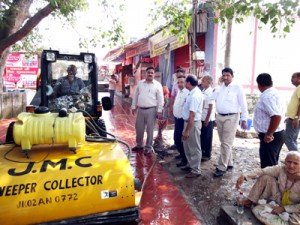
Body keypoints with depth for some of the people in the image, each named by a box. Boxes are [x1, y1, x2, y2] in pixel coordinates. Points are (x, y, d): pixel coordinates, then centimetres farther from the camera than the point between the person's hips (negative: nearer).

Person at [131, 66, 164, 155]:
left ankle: (148, 147, 18)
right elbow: (135, 95, 13)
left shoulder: (157, 84, -2)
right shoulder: (140, 83, 9)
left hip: (151, 110, -4)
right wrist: (134, 106, 9)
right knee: (139, 128, 12)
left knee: (149, 129, 4)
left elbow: (160, 98, -4)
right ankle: (139, 145, 30)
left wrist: (159, 111, -9)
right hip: (140, 109, 4)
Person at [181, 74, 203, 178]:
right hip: (188, 122, 10)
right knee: (188, 146, 21)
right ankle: (190, 165, 37)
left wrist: (187, 131, -24)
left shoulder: (194, 95, -24)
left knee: (194, 148, 4)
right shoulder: (194, 92, 7)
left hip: (193, 123, -10)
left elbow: (192, 115, -26)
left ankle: (196, 170, 18)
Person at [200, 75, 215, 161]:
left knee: (207, 137, 5)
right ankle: (202, 152, 29)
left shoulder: (210, 92, -15)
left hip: (208, 119, -7)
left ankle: (207, 155, 18)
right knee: (201, 136, 15)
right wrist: (203, 119, 12)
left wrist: (207, 120, -17)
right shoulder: (203, 91, 9)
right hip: (201, 118, 8)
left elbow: (210, 108, -17)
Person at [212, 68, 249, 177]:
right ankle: (229, 163, 28)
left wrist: (244, 119, -7)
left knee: (226, 143, -5)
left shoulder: (237, 88, -4)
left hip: (231, 117, -6)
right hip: (219, 117, 6)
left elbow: (243, 104, -5)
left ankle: (221, 167, 2)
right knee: (224, 142, 14)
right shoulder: (219, 88, 12)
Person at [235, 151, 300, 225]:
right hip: (278, 200, 3)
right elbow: (262, 171, -28)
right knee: (266, 177, -17)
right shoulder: (282, 169, -21)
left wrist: (284, 208, -26)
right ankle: (250, 201, -2)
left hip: (294, 208, -3)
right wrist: (244, 176, -42)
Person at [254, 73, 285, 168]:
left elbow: (276, 116, -31)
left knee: (267, 166, -2)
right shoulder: (274, 93, 11)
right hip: (278, 133, 10)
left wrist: (268, 135, -22)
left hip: (271, 137, -10)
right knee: (272, 164, 20)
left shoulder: (266, 97, -20)